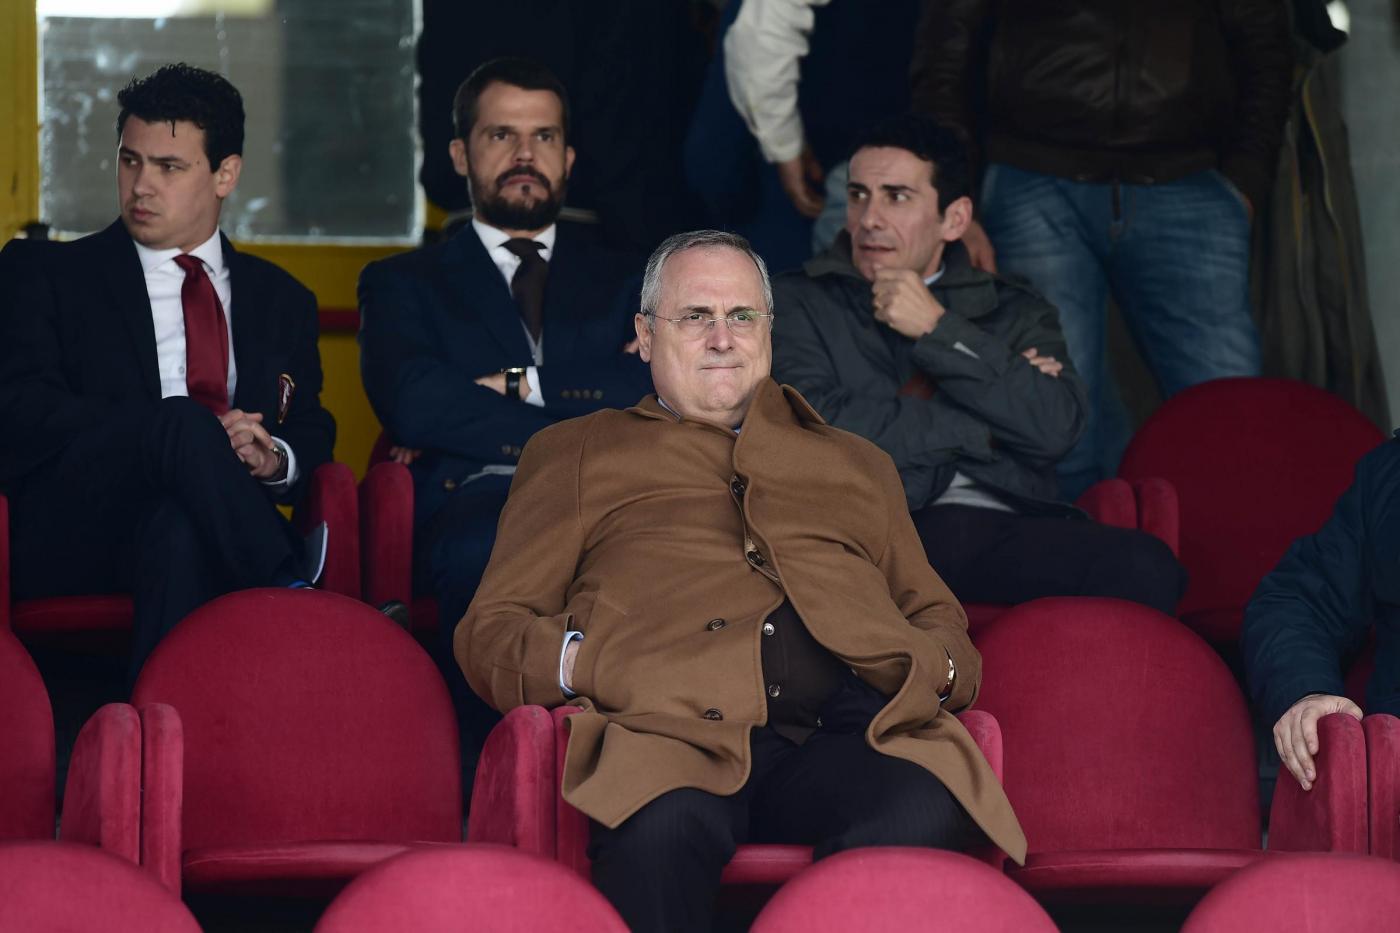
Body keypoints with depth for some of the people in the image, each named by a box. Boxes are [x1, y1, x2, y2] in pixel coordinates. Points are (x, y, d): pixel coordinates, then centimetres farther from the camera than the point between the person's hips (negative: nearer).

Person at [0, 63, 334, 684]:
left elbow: (313, 431, 23)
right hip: (67, 534, -1)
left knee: (179, 532, -40)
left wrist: (275, 459, -6)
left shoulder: (281, 301, 28)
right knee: (183, 421, -35)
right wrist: (193, 434, -13)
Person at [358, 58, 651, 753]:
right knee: (487, 553, -42)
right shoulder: (404, 284, 26)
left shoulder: (625, 282, 31)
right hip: (479, 498, -1)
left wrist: (524, 389, 2)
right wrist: (585, 432, 0)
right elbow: (412, 404, 4)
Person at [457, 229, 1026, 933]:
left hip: (849, 727, 2)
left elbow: (937, 617, 35)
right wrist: (570, 661, -4)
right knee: (661, 829, -41)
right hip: (679, 732, -2)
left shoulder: (855, 466, 38)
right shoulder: (575, 455, 29)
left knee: (923, 815, -36)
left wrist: (938, 666, 8)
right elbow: (489, 630, 21)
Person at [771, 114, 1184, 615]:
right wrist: (986, 426, 2)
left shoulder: (1014, 312, 24)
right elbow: (817, 424, -2)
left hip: (1007, 527, 3)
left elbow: (1055, 427, 4)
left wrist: (939, 330, 1)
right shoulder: (797, 304, 17)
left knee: (1147, 568, -29)